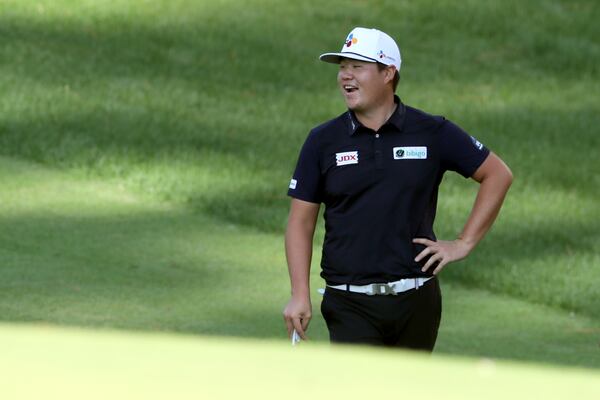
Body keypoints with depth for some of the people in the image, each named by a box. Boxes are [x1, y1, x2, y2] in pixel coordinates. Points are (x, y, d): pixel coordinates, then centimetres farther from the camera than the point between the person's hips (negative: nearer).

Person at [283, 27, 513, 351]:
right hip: (351, 304, -1)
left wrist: (464, 243, 3)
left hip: (416, 300, 1)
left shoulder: (433, 133, 2)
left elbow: (497, 174, 10)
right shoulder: (323, 141, 3)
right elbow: (301, 221, 5)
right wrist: (300, 295, -5)